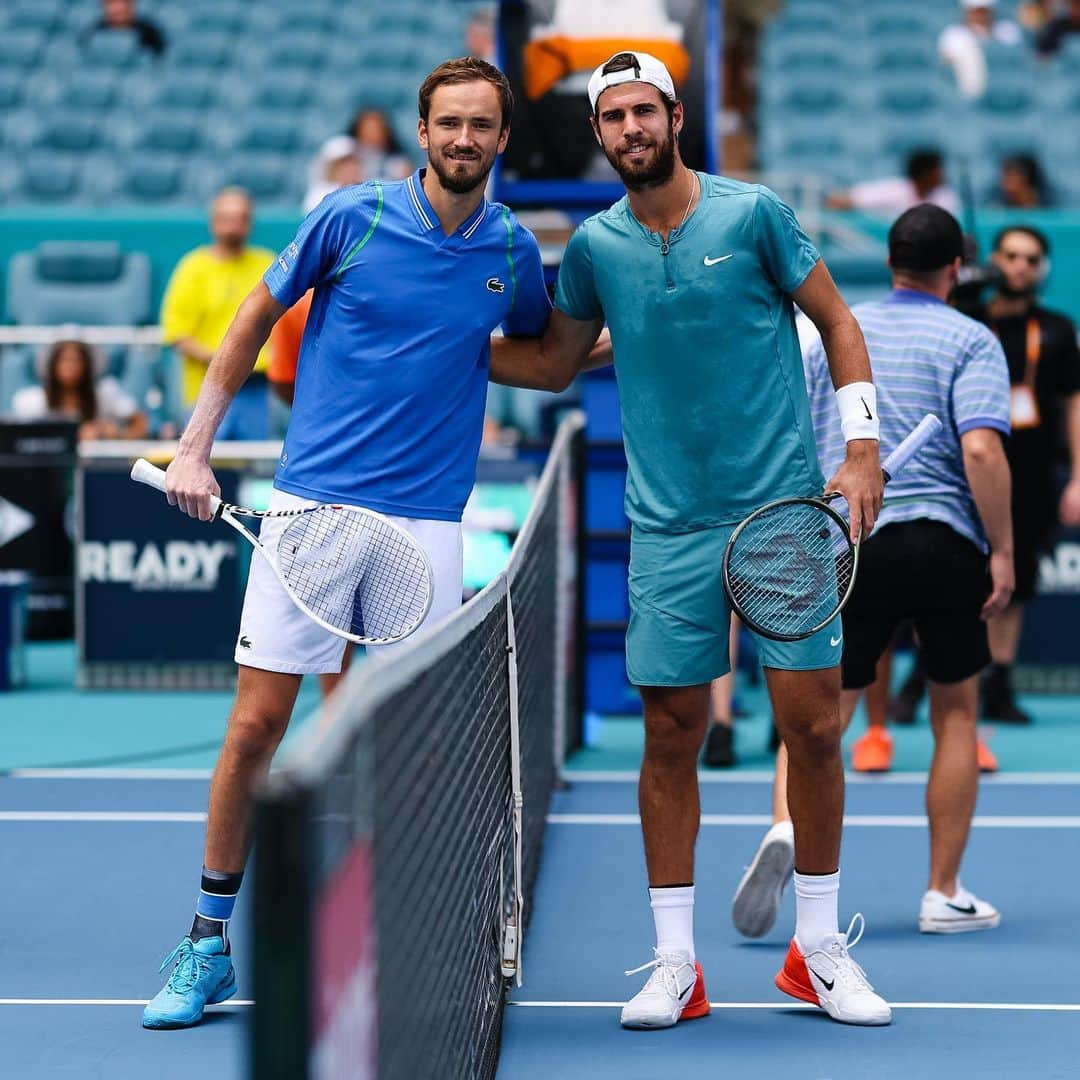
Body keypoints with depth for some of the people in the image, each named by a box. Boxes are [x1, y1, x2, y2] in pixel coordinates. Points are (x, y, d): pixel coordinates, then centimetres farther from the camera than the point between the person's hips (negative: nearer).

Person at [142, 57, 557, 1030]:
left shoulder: (513, 249, 6)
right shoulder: (352, 217, -2)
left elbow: (544, 352, 27)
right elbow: (256, 318, 8)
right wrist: (195, 447, 5)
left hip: (427, 521, 2)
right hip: (312, 502, -2)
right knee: (256, 726, -2)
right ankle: (209, 942, 11)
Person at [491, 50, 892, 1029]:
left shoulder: (752, 213, -2)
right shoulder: (596, 245, 5)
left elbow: (837, 322, 5)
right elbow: (553, 362, 20)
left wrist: (862, 448, -2)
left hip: (786, 508, -2)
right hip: (670, 526, 2)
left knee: (814, 725, -1)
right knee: (672, 735, 1)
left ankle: (818, 948, 13)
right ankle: (676, 963, 10)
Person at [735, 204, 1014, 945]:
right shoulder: (970, 341, -2)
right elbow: (981, 450, -16)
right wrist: (1004, 552, -12)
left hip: (848, 545, 2)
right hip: (944, 543, -2)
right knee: (956, 714, 14)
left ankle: (786, 828, -29)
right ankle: (945, 895, 15)